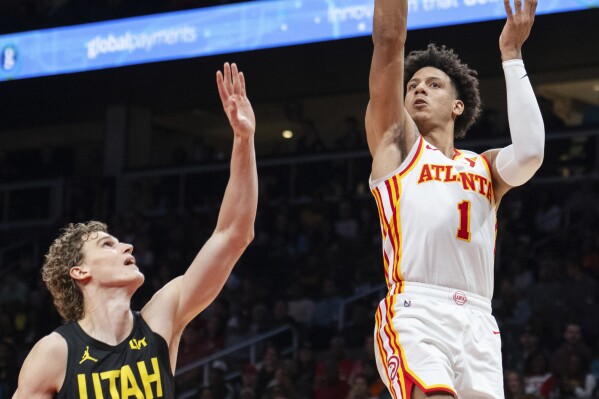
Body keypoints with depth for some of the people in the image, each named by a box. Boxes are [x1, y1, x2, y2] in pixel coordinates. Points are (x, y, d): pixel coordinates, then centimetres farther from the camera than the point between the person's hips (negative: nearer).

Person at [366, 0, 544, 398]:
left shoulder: (485, 168, 24)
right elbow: (389, 42, 8)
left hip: (478, 323, 4)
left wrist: (512, 55, 5)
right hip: (415, 314, -4)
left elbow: (529, 152, 0)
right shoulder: (396, 142, 17)